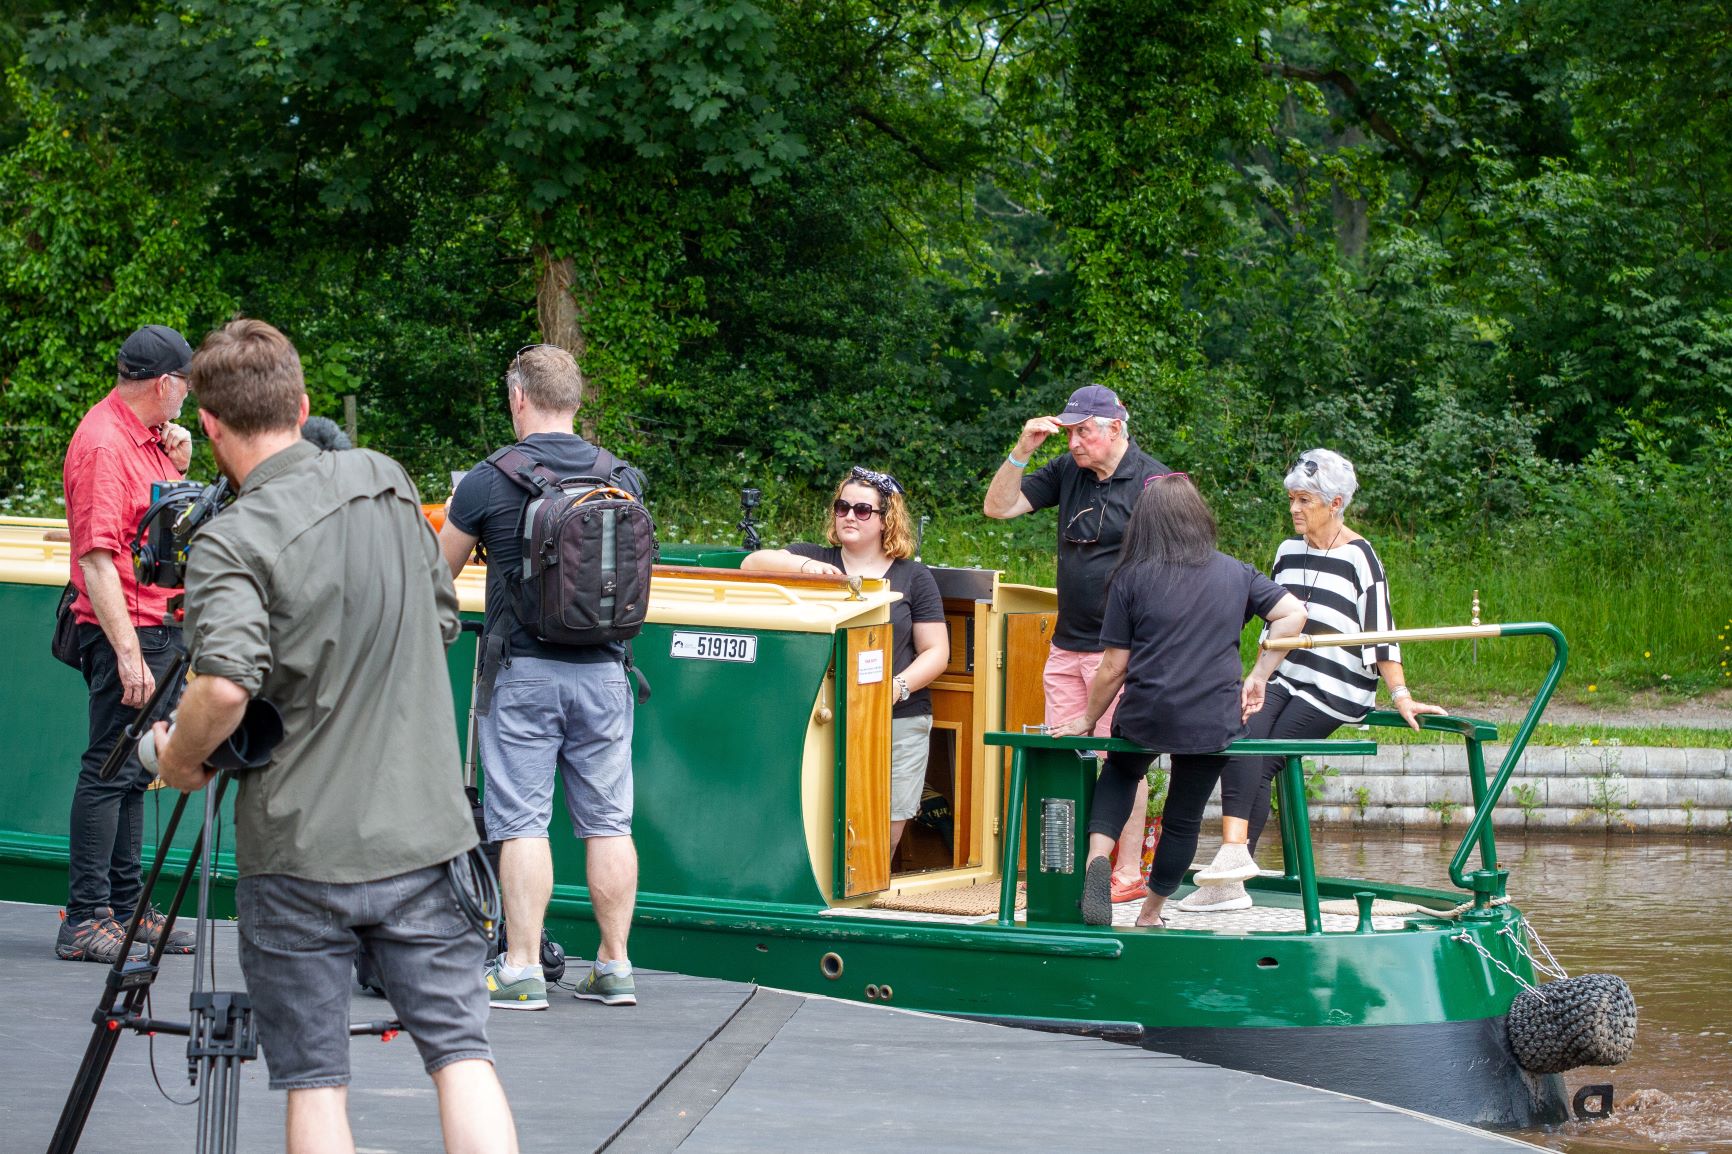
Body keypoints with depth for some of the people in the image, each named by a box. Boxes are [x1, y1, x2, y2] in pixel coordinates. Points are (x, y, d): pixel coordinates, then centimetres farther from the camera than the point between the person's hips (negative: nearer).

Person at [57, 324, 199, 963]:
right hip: (125, 629, -10)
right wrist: (128, 653, -26)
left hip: (161, 624, 10)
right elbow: (97, 556, -22)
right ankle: (85, 921, -7)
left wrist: (177, 466, 7)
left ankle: (125, 907, 19)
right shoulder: (103, 443, -16)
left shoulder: (148, 437, 13)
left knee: (135, 771, 13)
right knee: (109, 770, -8)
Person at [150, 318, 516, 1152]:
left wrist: (177, 760, -9)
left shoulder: (231, 543, -13)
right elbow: (442, 620, 17)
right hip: (423, 833, 4)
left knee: (313, 1081, 4)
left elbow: (225, 686, -27)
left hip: (298, 849, -4)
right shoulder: (386, 481, 5)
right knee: (461, 1050, 3)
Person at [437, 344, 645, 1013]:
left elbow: (439, 574, 6)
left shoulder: (489, 481, -7)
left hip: (523, 672, -3)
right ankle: (614, 967, 10)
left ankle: (522, 972, -2)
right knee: (608, 822, 7)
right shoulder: (621, 478, 3)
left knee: (522, 822, -1)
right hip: (603, 669, 3)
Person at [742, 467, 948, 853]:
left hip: (898, 724, 0)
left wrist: (898, 687, -12)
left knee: (885, 832, -4)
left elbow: (936, 651, 6)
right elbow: (752, 564, -3)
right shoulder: (816, 559, 12)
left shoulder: (913, 578, 9)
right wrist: (804, 565, -20)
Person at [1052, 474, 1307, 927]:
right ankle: (1150, 914, 28)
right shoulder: (1236, 575, 5)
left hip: (1145, 716, -1)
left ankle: (1098, 853, 7)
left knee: (1122, 772, 30)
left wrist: (1088, 719, 12)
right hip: (1214, 724, 1)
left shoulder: (1131, 579, -2)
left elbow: (1114, 667, -1)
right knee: (1184, 818, 19)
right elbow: (1293, 614, 1)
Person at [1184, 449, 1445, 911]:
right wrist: (1258, 676, 8)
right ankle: (1234, 852, -31)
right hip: (1286, 681, 5)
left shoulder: (1358, 557, -5)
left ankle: (1235, 856, -22)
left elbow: (1381, 632, -8)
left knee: (1260, 758, -21)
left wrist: (1401, 696, -12)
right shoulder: (1289, 552, 14)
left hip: (1338, 690, -5)